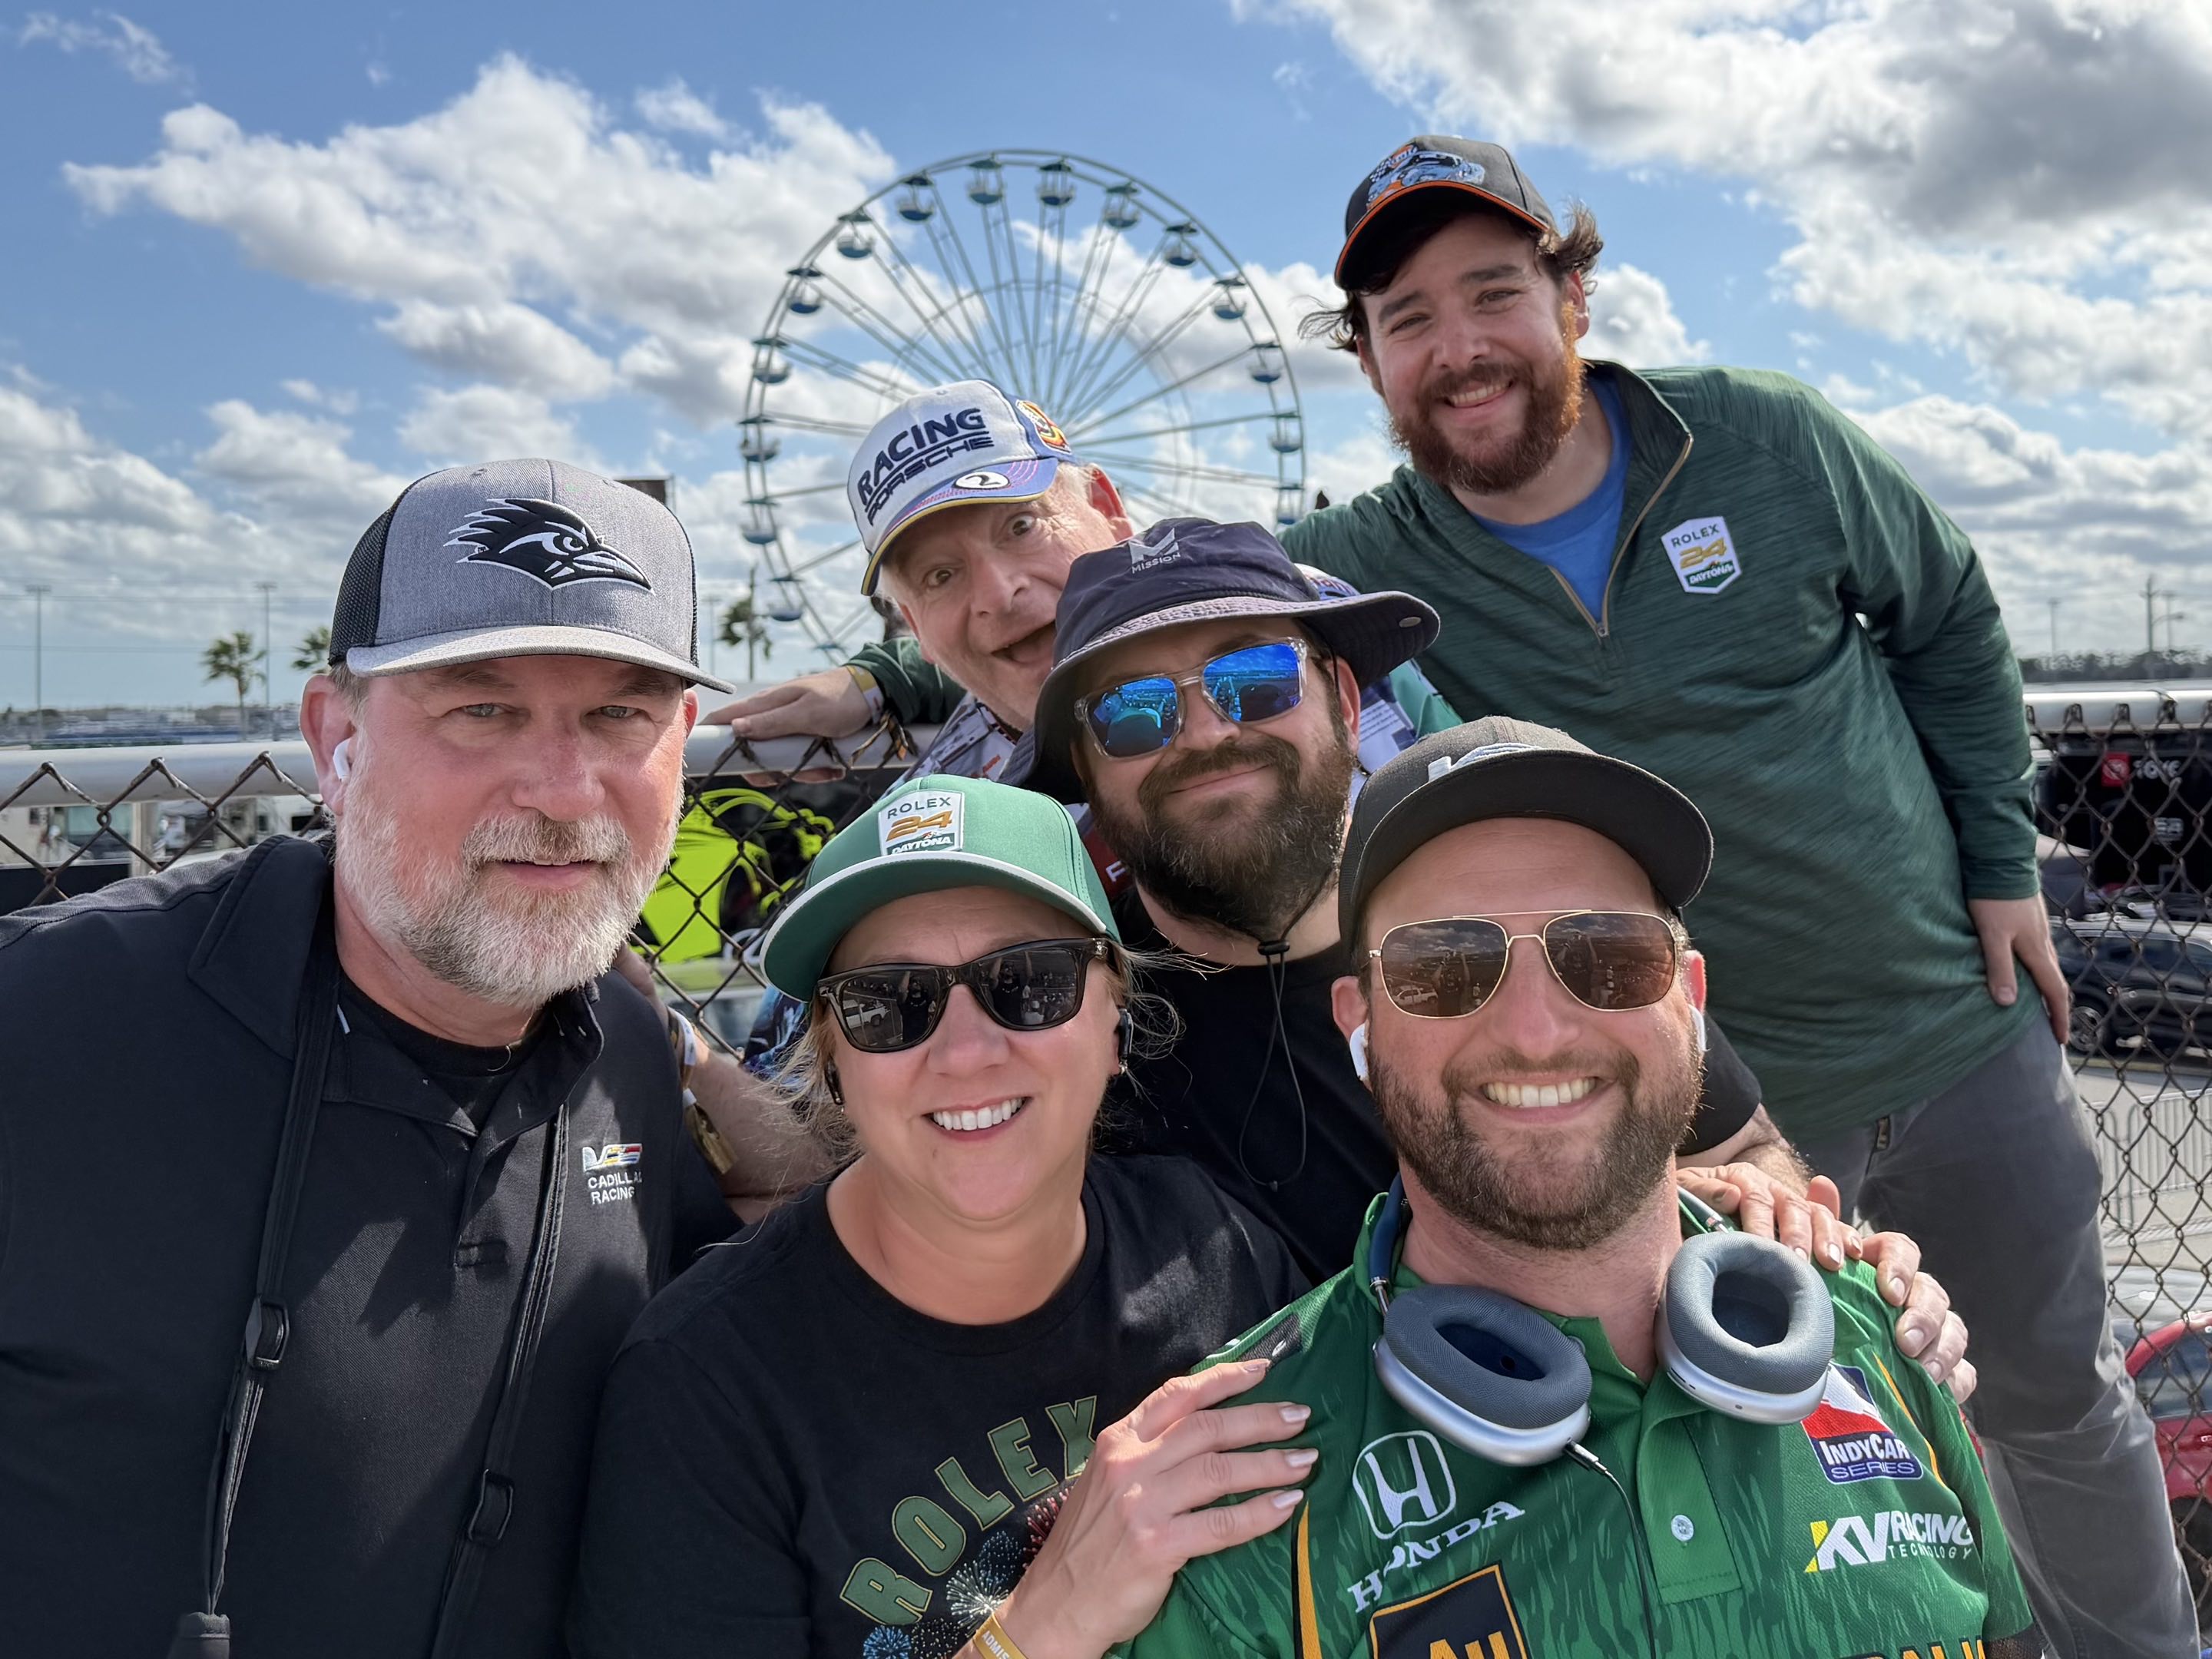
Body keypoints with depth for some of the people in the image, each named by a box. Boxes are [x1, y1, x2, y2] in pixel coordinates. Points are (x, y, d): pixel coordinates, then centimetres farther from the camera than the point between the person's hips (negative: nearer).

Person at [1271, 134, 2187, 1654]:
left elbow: (1949, 623, 3)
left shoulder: (1766, 443, -10)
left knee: (2059, 1396, 21)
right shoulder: (1364, 574, -11)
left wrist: (2003, 862, 3)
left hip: (1961, 1033, 2)